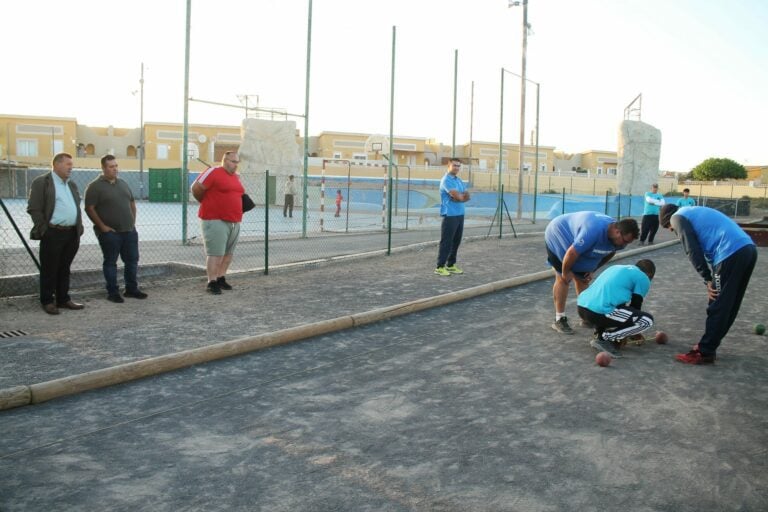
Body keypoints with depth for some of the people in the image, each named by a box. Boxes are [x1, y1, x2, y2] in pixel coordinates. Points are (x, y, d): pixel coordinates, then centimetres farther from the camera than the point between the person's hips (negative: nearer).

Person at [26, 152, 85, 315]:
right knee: (49, 269, 2)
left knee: (64, 269, 13)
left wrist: (79, 229, 12)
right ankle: (47, 301, 11)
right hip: (53, 234, -7)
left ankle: (63, 299, 22)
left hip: (72, 234, 7)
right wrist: (44, 230, -12)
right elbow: (33, 209, -9)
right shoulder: (41, 182, -5)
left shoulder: (72, 184, 17)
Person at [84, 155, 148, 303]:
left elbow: (132, 203, 21)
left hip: (129, 230, 6)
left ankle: (132, 289, 21)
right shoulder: (95, 186, -7)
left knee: (132, 260, 9)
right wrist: (102, 226, -14)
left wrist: (133, 221, 11)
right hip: (109, 232, -6)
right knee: (110, 262, 2)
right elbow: (89, 209, -11)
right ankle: (113, 292, 9)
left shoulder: (123, 184, 13)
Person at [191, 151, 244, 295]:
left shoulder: (236, 177, 15)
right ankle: (212, 283, -3)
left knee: (228, 253, 10)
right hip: (215, 221, -8)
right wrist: (207, 203, 6)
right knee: (215, 253, -8)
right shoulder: (213, 173, -8)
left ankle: (221, 279, 21)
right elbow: (196, 188, -7)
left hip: (234, 222, 8)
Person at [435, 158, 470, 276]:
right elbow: (457, 196, -20)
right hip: (450, 215, -9)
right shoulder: (446, 180, -11)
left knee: (456, 241, 10)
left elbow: (466, 196, 8)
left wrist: (460, 196, -13)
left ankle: (451, 265, 18)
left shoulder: (459, 180, 17)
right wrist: (463, 195, 2)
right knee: (446, 242, -7)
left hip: (460, 214, 9)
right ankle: (440, 267, -4)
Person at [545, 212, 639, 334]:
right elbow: (572, 253, -36)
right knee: (563, 279, -10)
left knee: (582, 279, 7)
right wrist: (566, 272, -21)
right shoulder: (593, 232, -43)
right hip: (558, 237, -8)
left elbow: (608, 254, 5)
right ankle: (559, 320, -4)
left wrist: (591, 270, 2)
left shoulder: (617, 237, -16)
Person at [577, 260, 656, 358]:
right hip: (599, 312, -8)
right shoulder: (643, 279, 10)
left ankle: (599, 333, 14)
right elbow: (635, 305, 13)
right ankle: (603, 338, -2)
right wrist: (636, 334, 30)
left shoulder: (616, 268, 30)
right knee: (647, 320, 2)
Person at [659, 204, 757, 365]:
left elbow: (693, 251, -6)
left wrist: (708, 279, -5)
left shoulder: (677, 217, 6)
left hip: (731, 253, -9)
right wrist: (711, 278, 17)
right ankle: (709, 346, 27)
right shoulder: (694, 212, 31)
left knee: (717, 308, -1)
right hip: (747, 248, 9)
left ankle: (705, 353, 6)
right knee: (728, 307, 16)